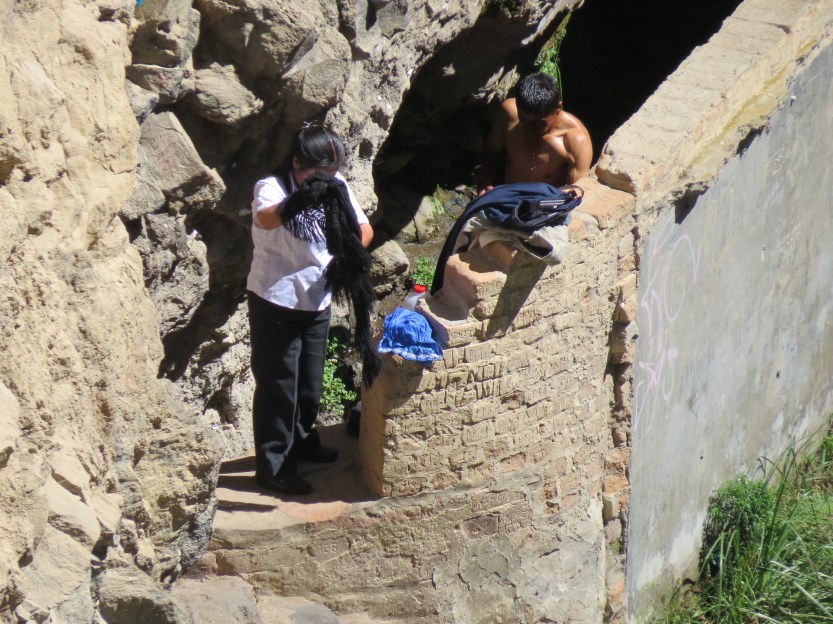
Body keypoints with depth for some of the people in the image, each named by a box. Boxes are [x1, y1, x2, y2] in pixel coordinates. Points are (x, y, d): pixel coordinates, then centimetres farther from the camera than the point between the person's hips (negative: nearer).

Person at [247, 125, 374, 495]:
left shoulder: (336, 187, -2)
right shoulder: (272, 187, -20)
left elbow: (364, 228, -2)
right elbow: (265, 218, -42)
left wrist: (354, 249, -25)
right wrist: (298, 201, -63)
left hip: (317, 301, 6)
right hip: (276, 302, -6)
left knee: (310, 381, 21)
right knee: (277, 384, 0)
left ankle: (301, 441, 42)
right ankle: (272, 465, 10)